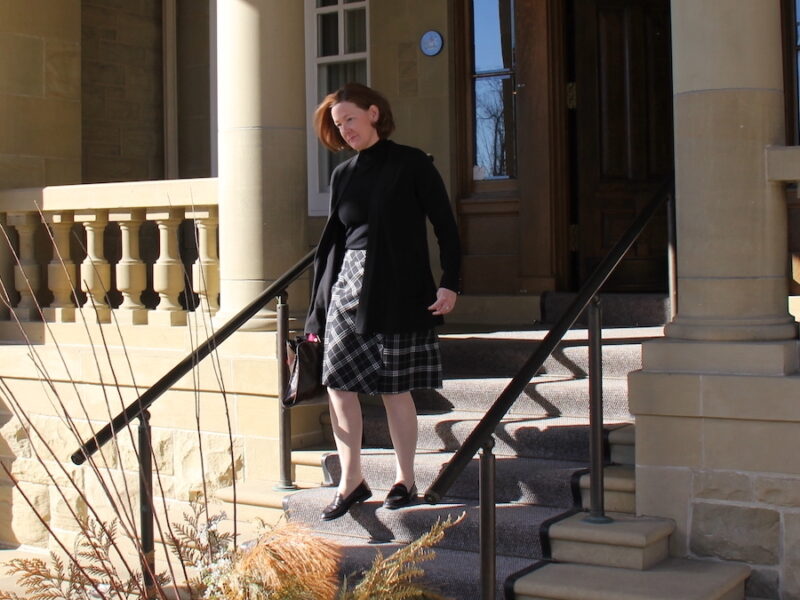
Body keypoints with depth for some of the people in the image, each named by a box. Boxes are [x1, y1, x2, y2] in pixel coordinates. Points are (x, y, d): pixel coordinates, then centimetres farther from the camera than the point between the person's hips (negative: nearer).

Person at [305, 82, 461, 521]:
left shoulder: (411, 164, -1)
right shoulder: (342, 175, 13)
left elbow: (445, 226, -2)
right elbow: (331, 240, 14)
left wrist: (450, 283, -11)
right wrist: (316, 311, 12)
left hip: (399, 292, -5)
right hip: (347, 288, 5)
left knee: (395, 389, 0)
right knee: (339, 385, 0)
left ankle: (405, 480, 16)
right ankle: (351, 481, 13)